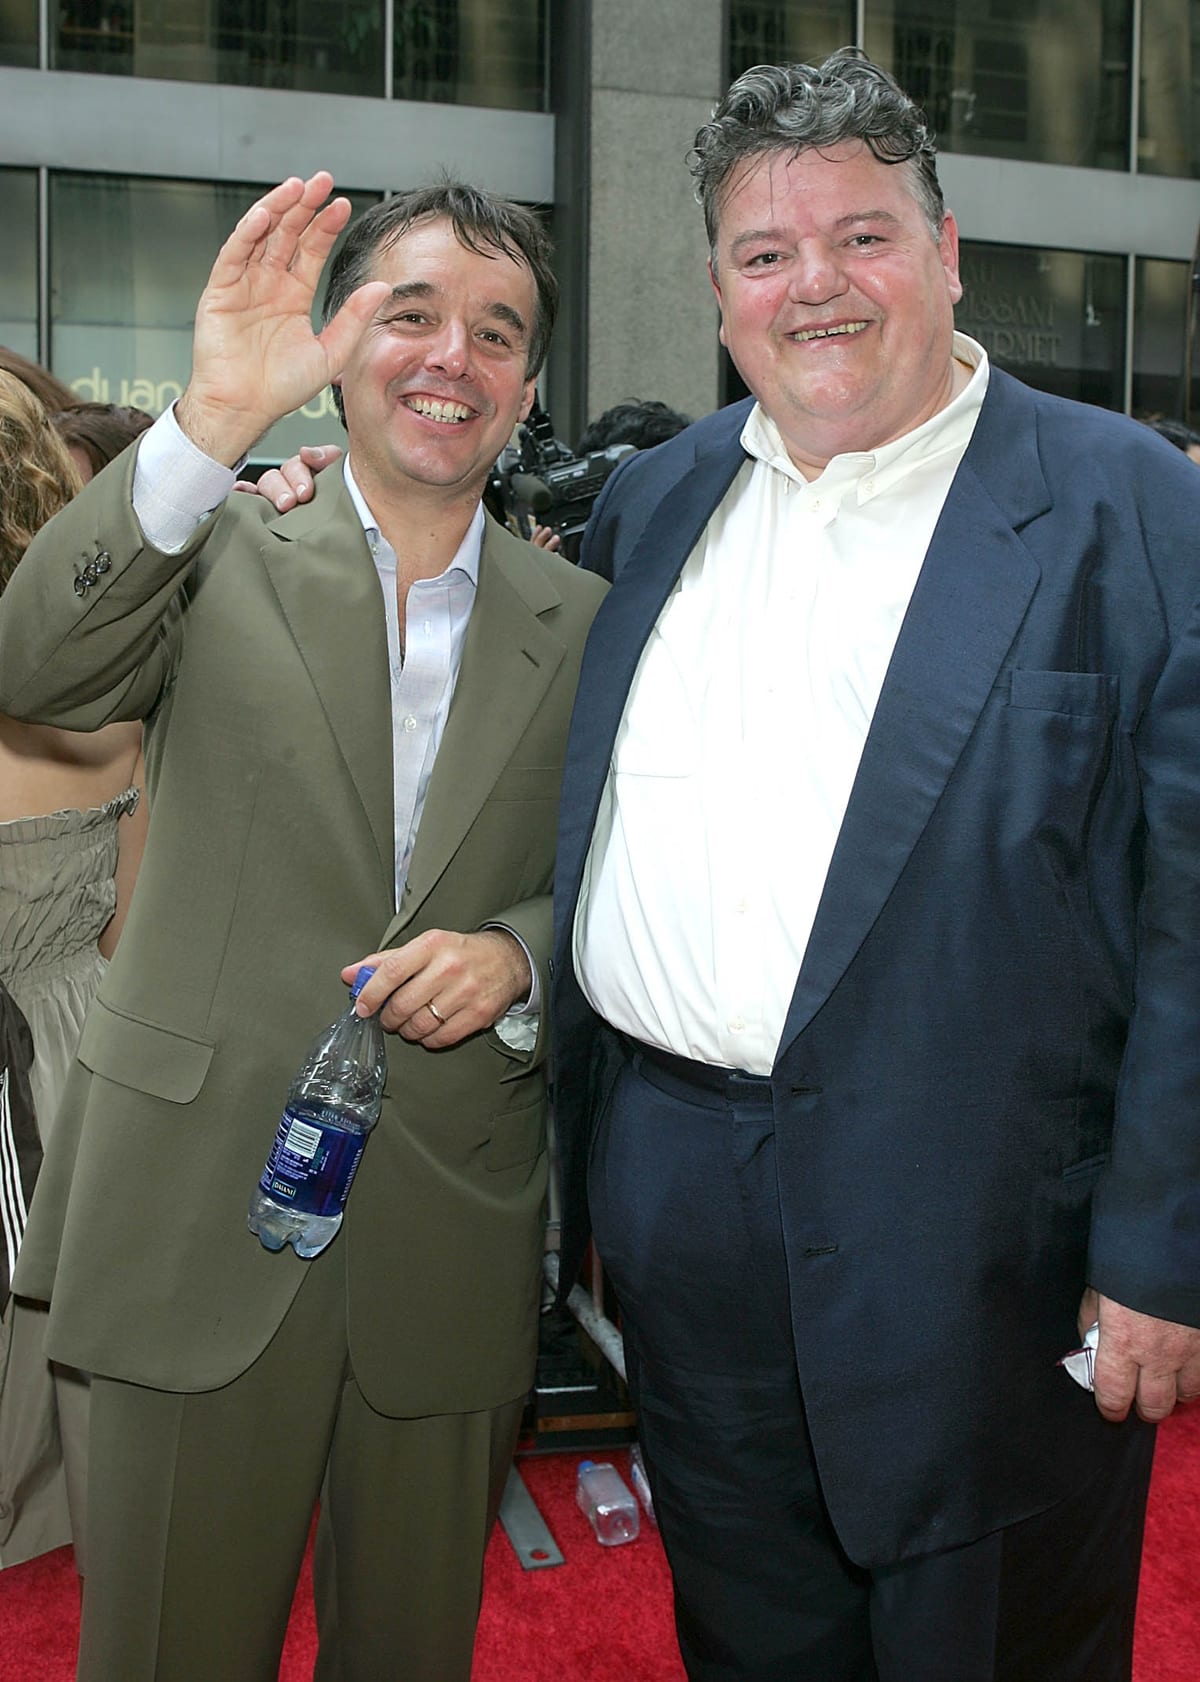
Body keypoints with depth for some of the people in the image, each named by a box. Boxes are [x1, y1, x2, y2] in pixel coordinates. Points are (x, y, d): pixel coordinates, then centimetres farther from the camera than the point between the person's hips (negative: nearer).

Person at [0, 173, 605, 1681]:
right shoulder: (220, 557, -2)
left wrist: (518, 955, -13)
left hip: (453, 1234, 2)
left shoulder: (580, 623, 5)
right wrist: (211, 423, -30)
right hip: (202, 1209, -1)